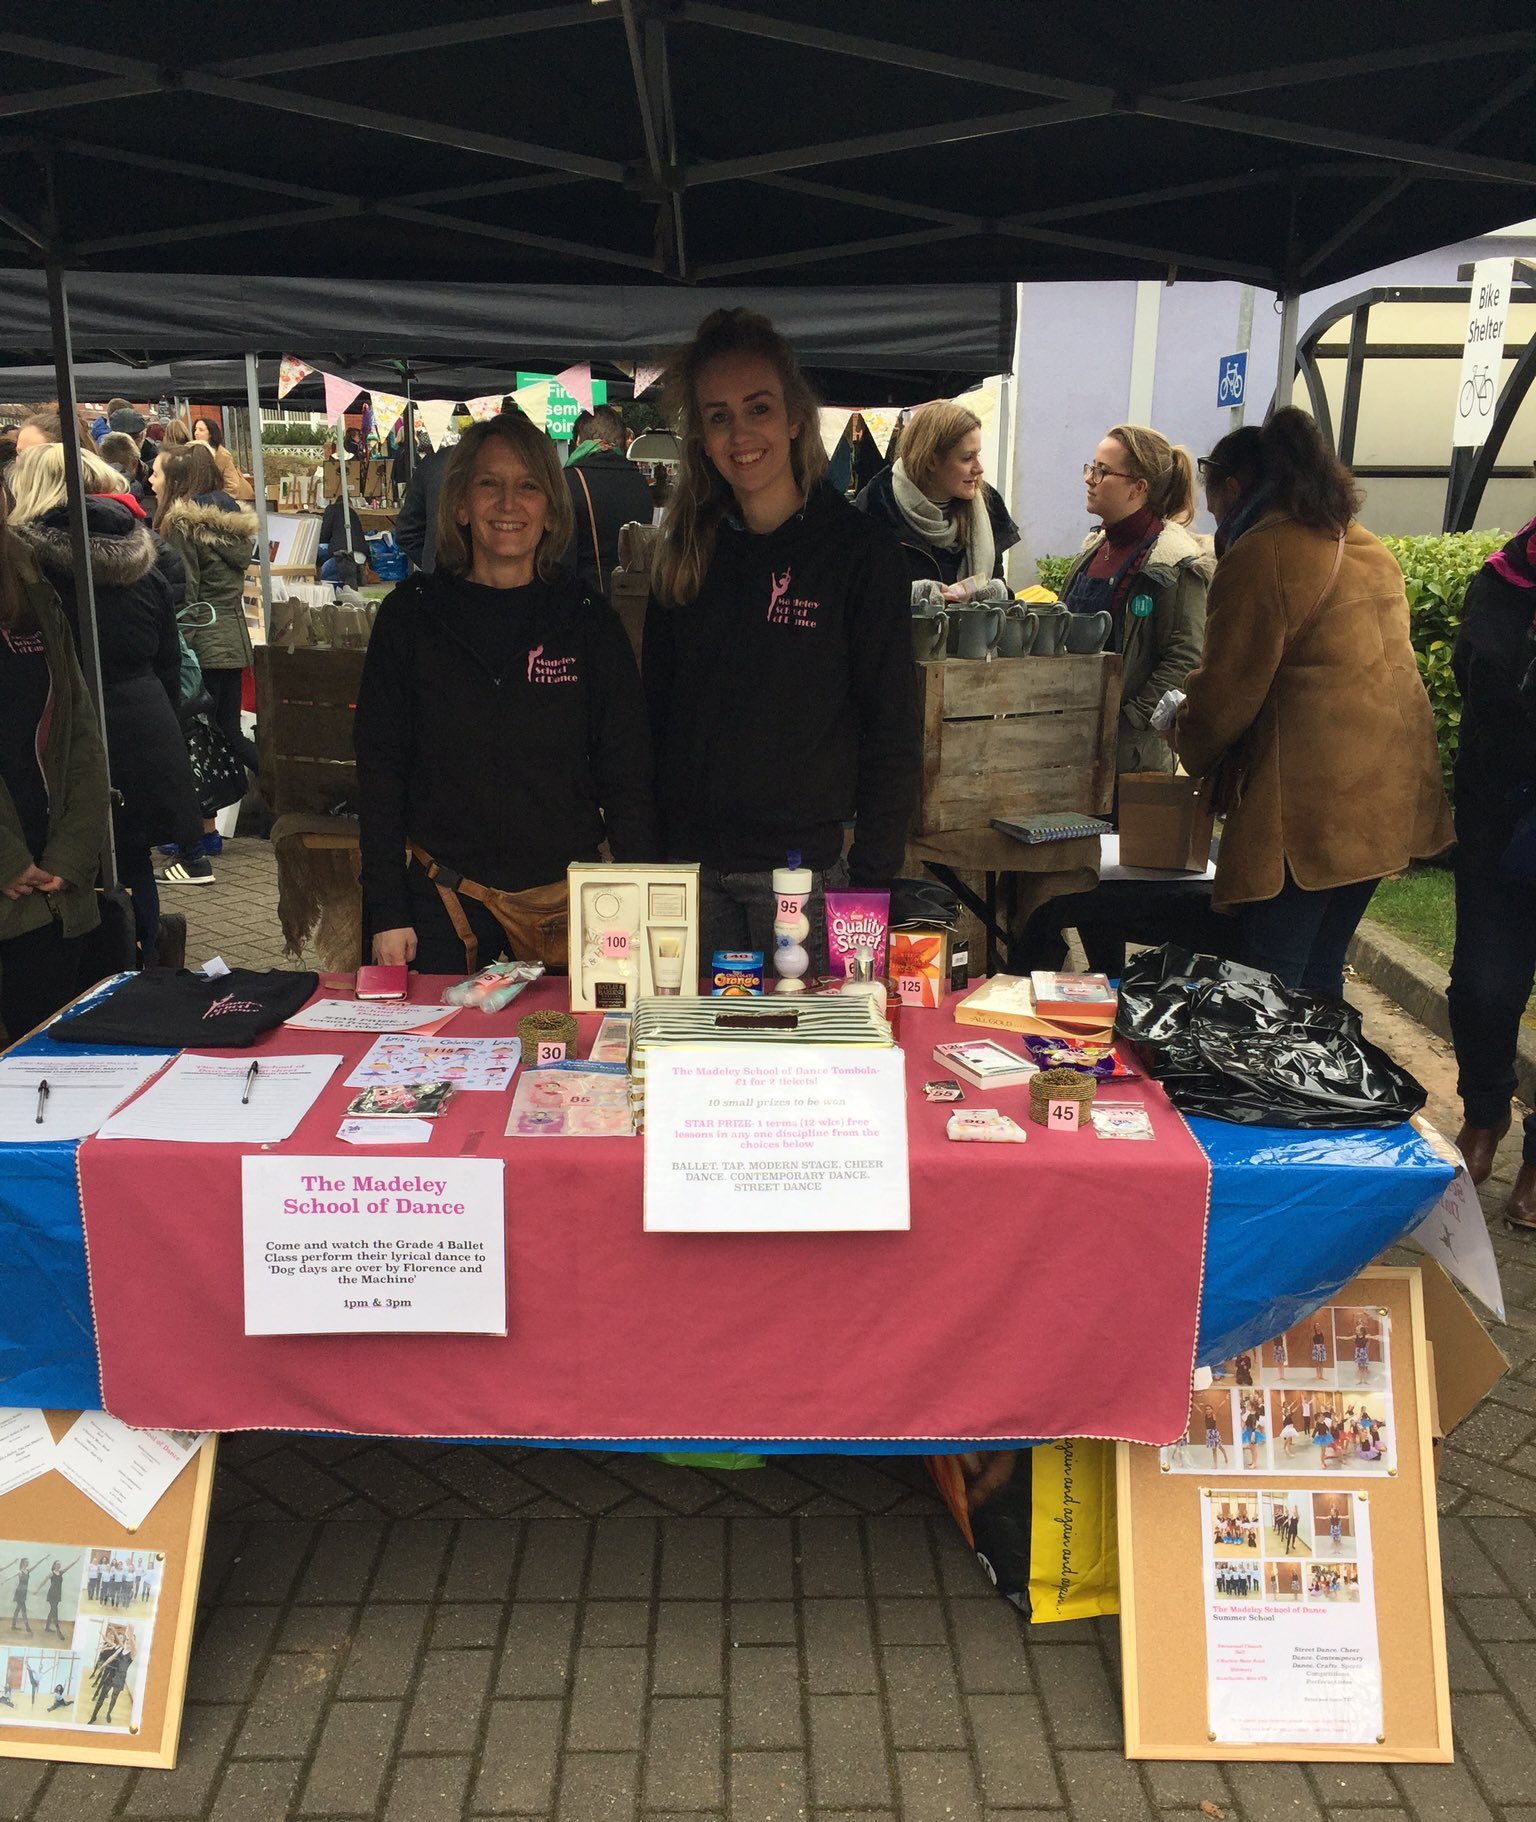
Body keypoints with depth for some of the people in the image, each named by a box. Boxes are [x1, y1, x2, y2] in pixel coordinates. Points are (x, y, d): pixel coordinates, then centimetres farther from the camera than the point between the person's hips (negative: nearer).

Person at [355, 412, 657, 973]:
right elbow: (379, 769, 2)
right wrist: (387, 913, -4)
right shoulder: (410, 616, 2)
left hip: (569, 902, 0)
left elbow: (627, 779, 2)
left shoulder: (589, 623, 2)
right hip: (446, 906, 0)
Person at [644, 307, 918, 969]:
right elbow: (655, 709, 13)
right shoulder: (686, 554, 7)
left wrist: (870, 879, -10)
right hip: (690, 864, 4)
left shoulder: (859, 550, -6)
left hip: (803, 868, -3)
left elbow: (892, 734, -6)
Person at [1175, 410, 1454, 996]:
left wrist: (1189, 748, 11)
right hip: (1387, 796, 9)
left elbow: (1227, 690, -9)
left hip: (1311, 808, -9)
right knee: (1320, 974, 16)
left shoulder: (1259, 555, -10)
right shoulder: (1370, 549, 18)